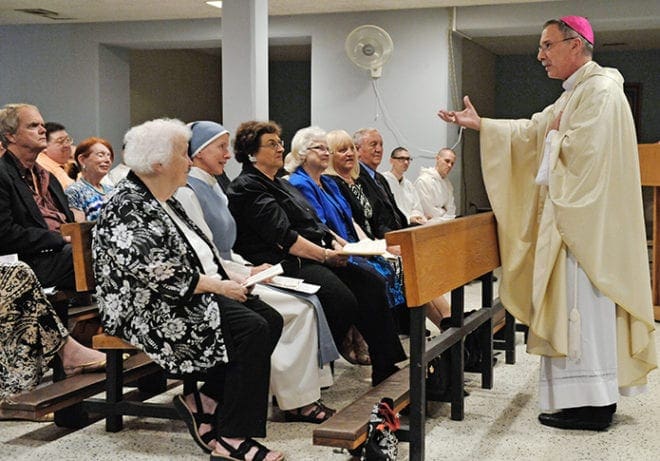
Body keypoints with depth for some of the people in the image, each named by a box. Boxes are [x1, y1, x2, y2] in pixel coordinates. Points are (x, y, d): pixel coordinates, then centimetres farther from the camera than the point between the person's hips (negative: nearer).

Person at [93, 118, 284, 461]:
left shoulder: (164, 201, 17)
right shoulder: (128, 207, -14)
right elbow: (152, 272, -23)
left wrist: (231, 277, 7)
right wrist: (214, 285, -16)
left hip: (196, 295, 10)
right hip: (155, 309, -10)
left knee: (270, 319, -8)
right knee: (251, 329, -25)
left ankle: (204, 403, -3)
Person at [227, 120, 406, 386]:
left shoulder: (281, 184, 25)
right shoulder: (247, 188, -6)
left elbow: (314, 224, 22)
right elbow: (282, 236, -16)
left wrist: (335, 244, 3)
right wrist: (326, 255, -17)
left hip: (313, 258, 10)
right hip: (283, 264, -10)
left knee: (370, 284, -8)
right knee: (343, 301, -28)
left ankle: (385, 366, -8)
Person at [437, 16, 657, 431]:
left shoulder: (601, 91, -14)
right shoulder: (575, 94, 19)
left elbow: (582, 151, -25)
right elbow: (530, 132, 24)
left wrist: (556, 136, -6)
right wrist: (478, 124, 19)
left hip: (587, 223, -10)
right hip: (574, 221, 10)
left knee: (583, 305, -7)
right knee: (579, 306, 12)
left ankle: (591, 405, -2)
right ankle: (596, 397, 19)